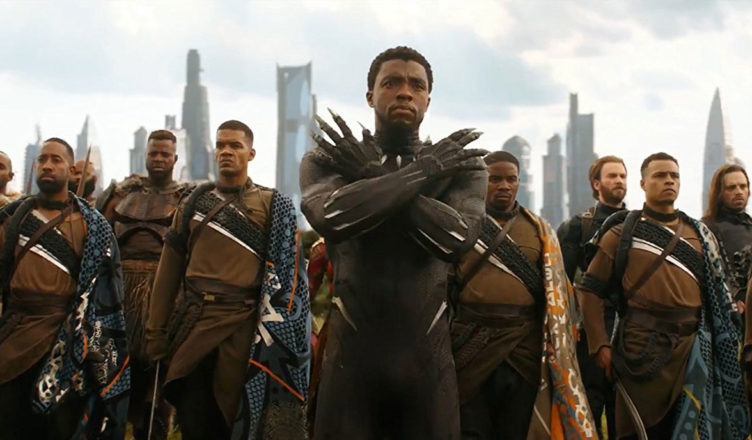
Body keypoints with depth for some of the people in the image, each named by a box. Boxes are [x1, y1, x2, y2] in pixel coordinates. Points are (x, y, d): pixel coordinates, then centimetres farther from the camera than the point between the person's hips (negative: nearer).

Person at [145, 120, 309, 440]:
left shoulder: (274, 205, 3)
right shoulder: (194, 202, 12)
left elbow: (285, 272, 0)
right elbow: (170, 268, 10)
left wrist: (271, 331, -8)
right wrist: (156, 330, 6)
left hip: (242, 326, -3)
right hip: (192, 321, 3)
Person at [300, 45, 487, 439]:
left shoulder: (461, 165, 5)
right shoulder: (327, 160, 3)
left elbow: (458, 236, -16)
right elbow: (331, 216, -20)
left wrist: (374, 176, -11)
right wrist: (422, 171, -13)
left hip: (427, 355, 1)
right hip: (351, 352, 0)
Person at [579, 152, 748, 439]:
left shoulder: (700, 235, 13)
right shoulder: (621, 233, 2)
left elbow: (717, 295, 17)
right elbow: (591, 290, 0)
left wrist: (726, 346, 10)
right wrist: (601, 345, -7)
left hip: (692, 350, 3)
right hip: (641, 347, -3)